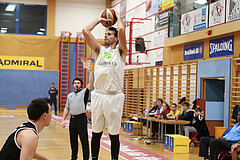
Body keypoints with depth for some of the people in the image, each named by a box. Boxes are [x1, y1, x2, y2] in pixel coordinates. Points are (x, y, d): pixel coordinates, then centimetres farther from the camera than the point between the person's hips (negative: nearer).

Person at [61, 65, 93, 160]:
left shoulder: (84, 92, 1)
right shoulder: (70, 95, 16)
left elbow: (91, 84, -15)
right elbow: (67, 108, 18)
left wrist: (90, 71, -24)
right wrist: (63, 120, 10)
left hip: (81, 118, -5)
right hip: (72, 119, 5)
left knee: (84, 140, -4)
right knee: (73, 140, 11)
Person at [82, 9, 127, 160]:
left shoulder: (120, 51, 6)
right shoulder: (100, 50, 16)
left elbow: (122, 30, -10)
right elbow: (85, 31, 9)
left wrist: (118, 16, 7)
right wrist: (100, 19, 17)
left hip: (114, 96, -3)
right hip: (98, 95, 3)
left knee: (114, 134, 3)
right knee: (96, 132, 8)